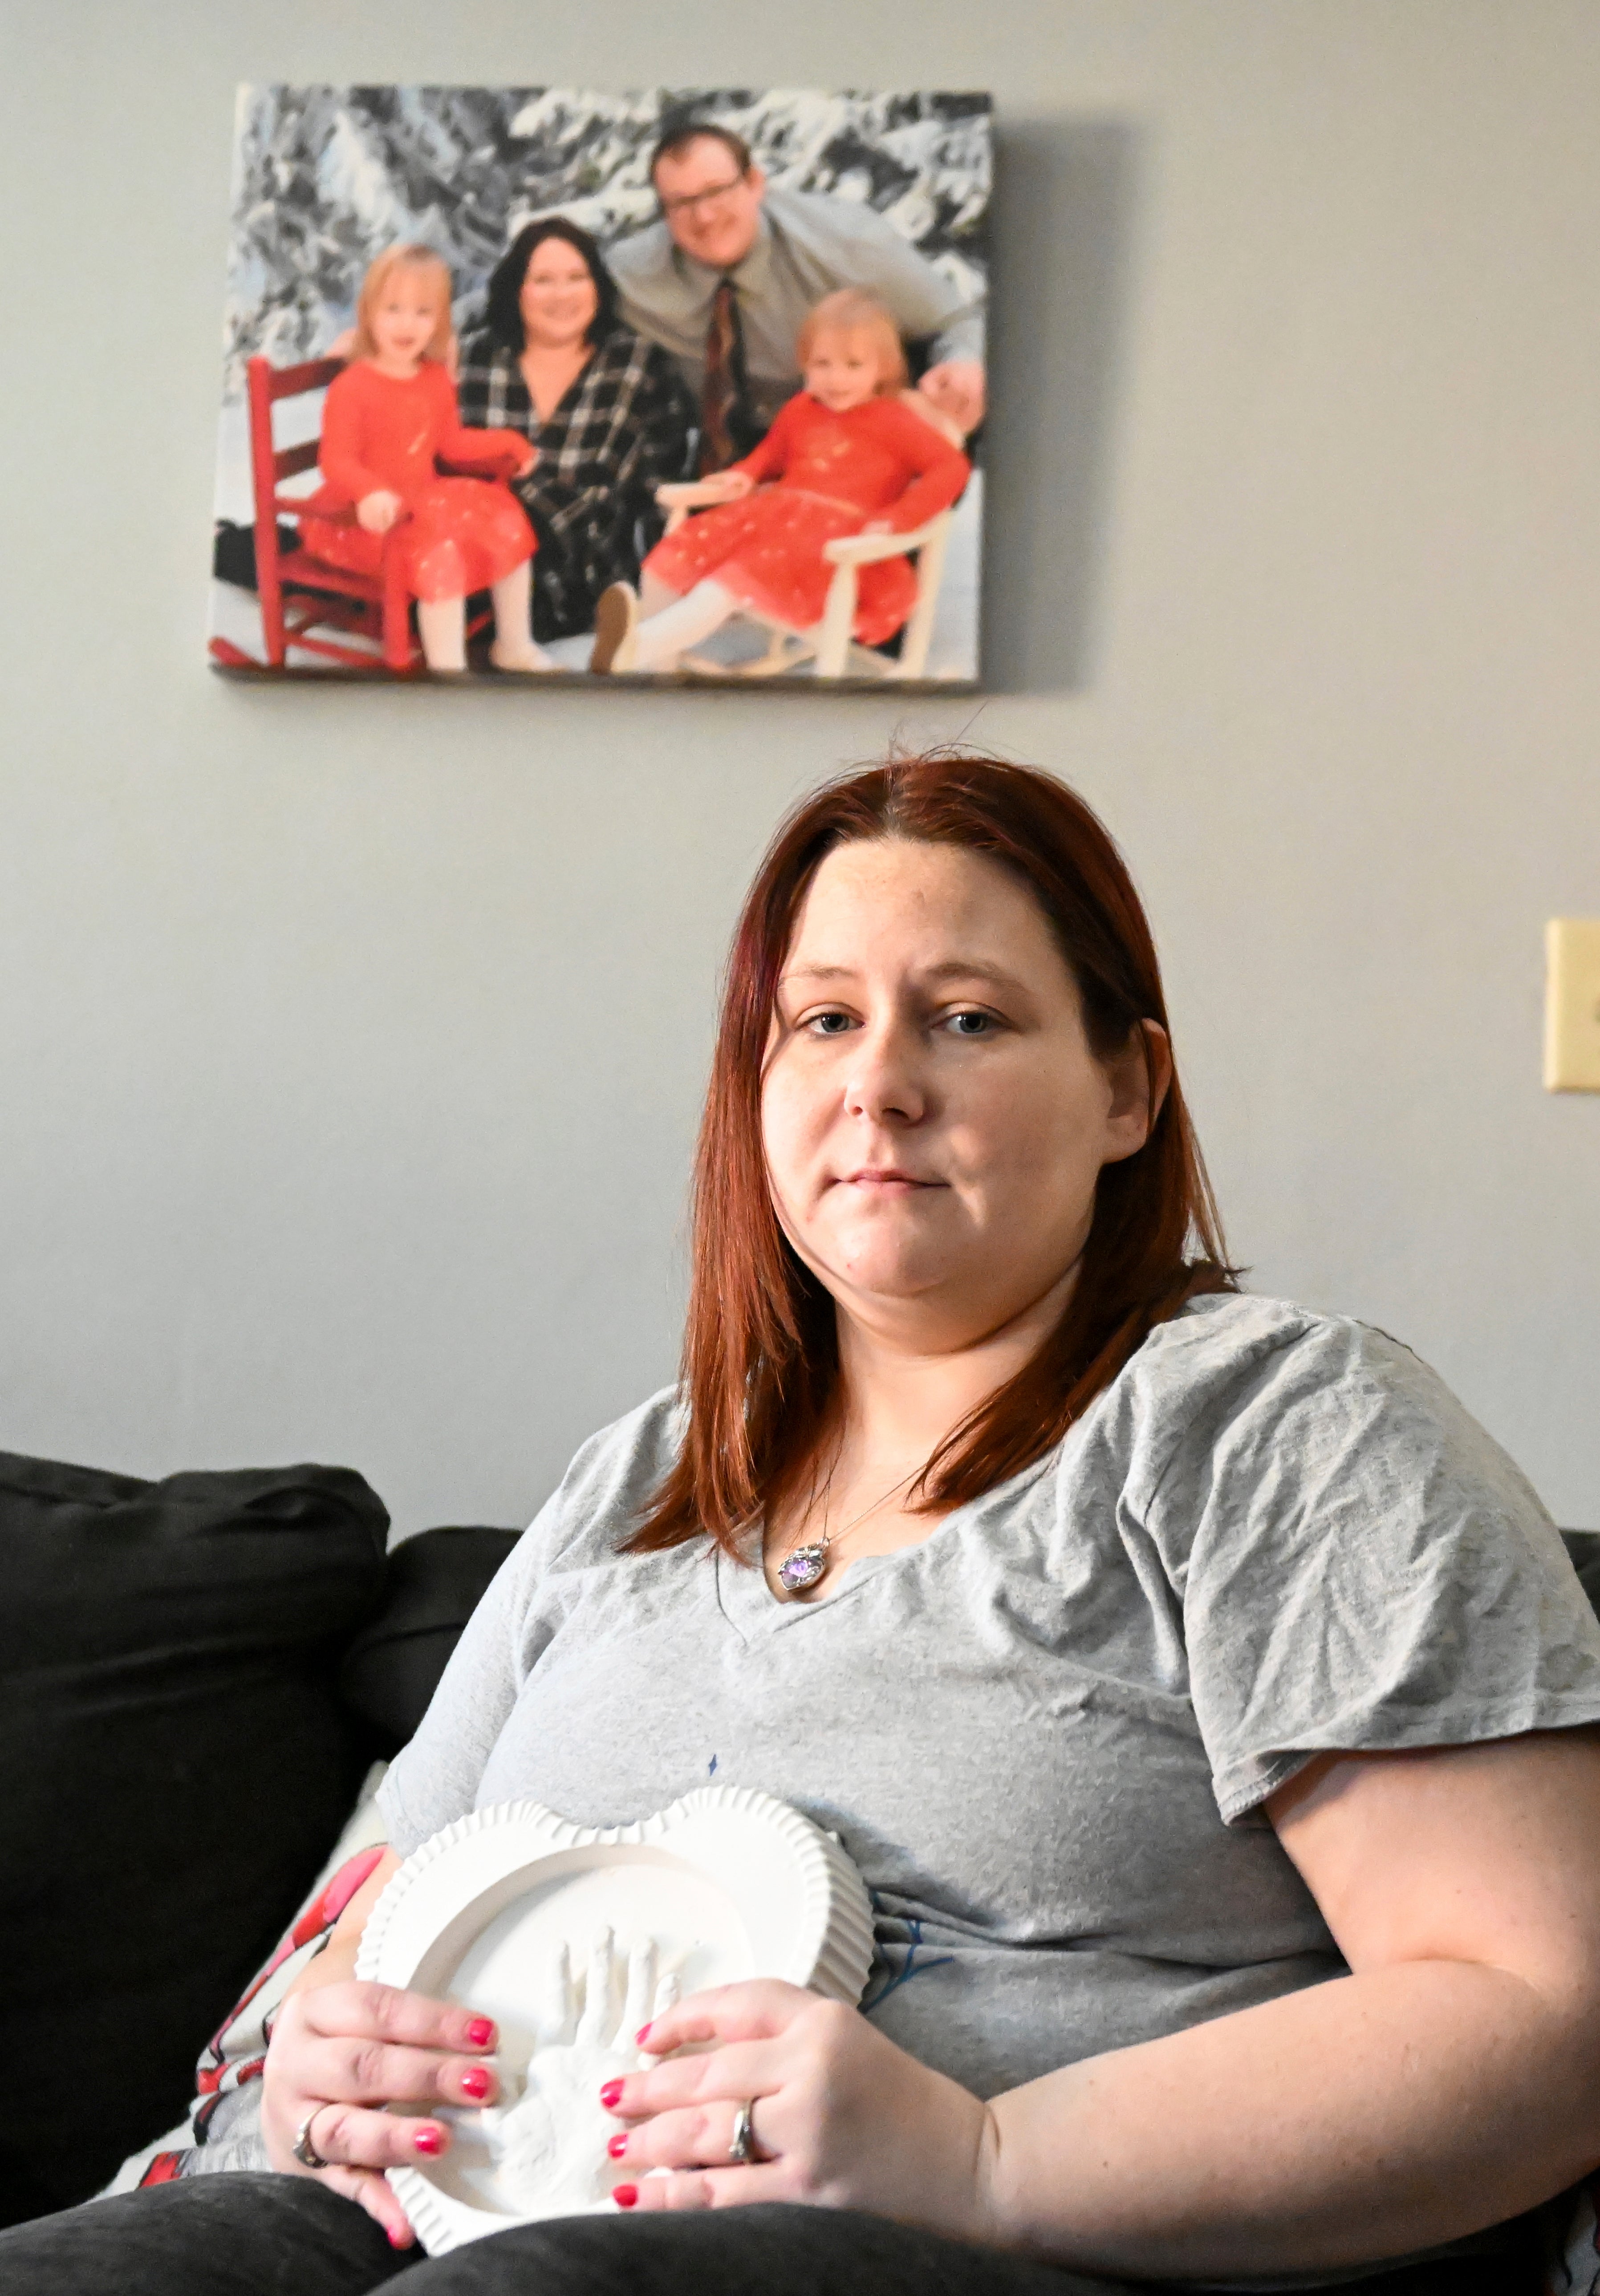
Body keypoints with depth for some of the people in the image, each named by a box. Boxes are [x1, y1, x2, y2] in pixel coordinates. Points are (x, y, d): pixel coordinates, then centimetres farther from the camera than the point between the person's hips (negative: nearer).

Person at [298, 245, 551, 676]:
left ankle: (514, 647, 20)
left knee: (508, 525, 4)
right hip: (371, 517, -8)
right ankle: (447, 667, -22)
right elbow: (336, 461, -25)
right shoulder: (351, 389, -18)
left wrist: (507, 443, 13)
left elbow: (452, 444, 19)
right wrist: (370, 493, -44)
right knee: (439, 551, -31)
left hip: (425, 499, 8)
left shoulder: (436, 381, 6)